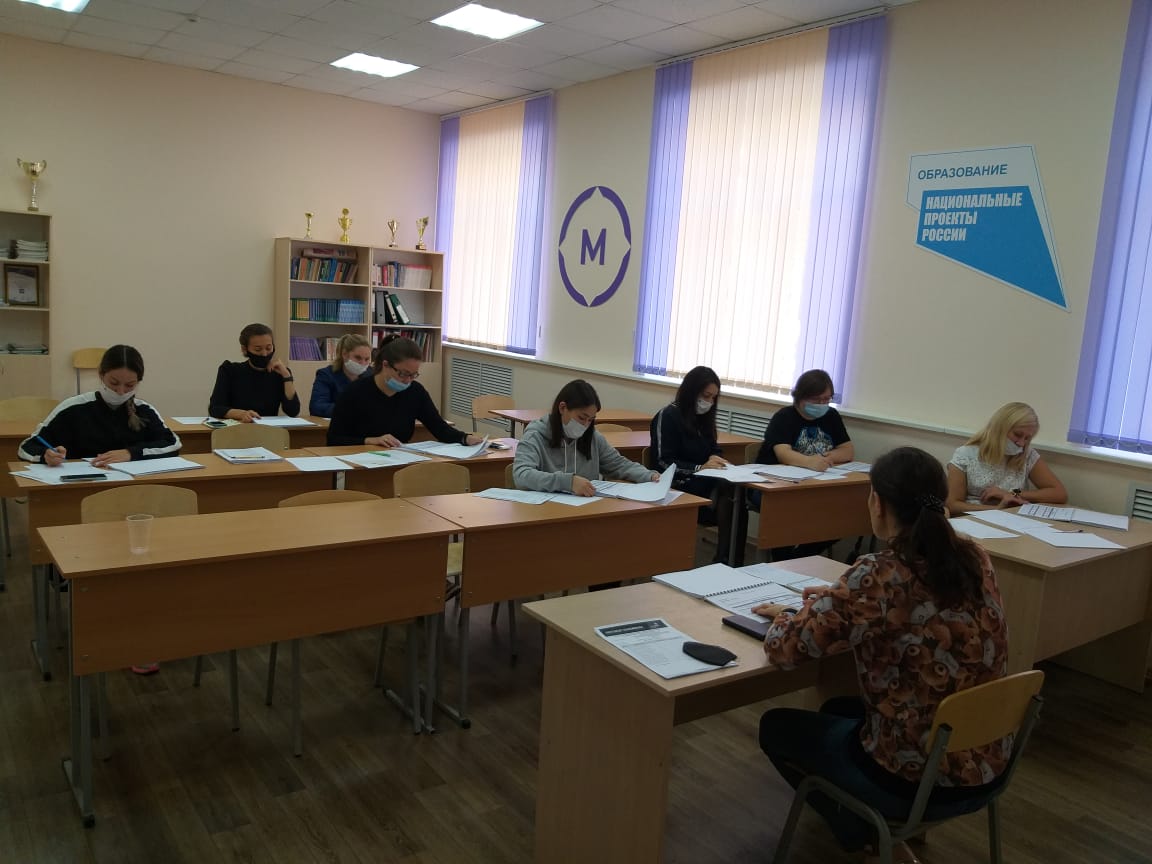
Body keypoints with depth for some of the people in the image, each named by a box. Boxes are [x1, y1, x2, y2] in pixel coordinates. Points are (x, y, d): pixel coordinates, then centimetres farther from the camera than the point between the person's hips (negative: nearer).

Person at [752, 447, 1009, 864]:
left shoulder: (880, 575, -26)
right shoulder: (975, 559, -4)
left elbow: (784, 648, -18)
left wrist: (789, 616, 3)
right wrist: (836, 598, 14)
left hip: (916, 778, -7)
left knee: (776, 727, 18)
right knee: (837, 710, 30)